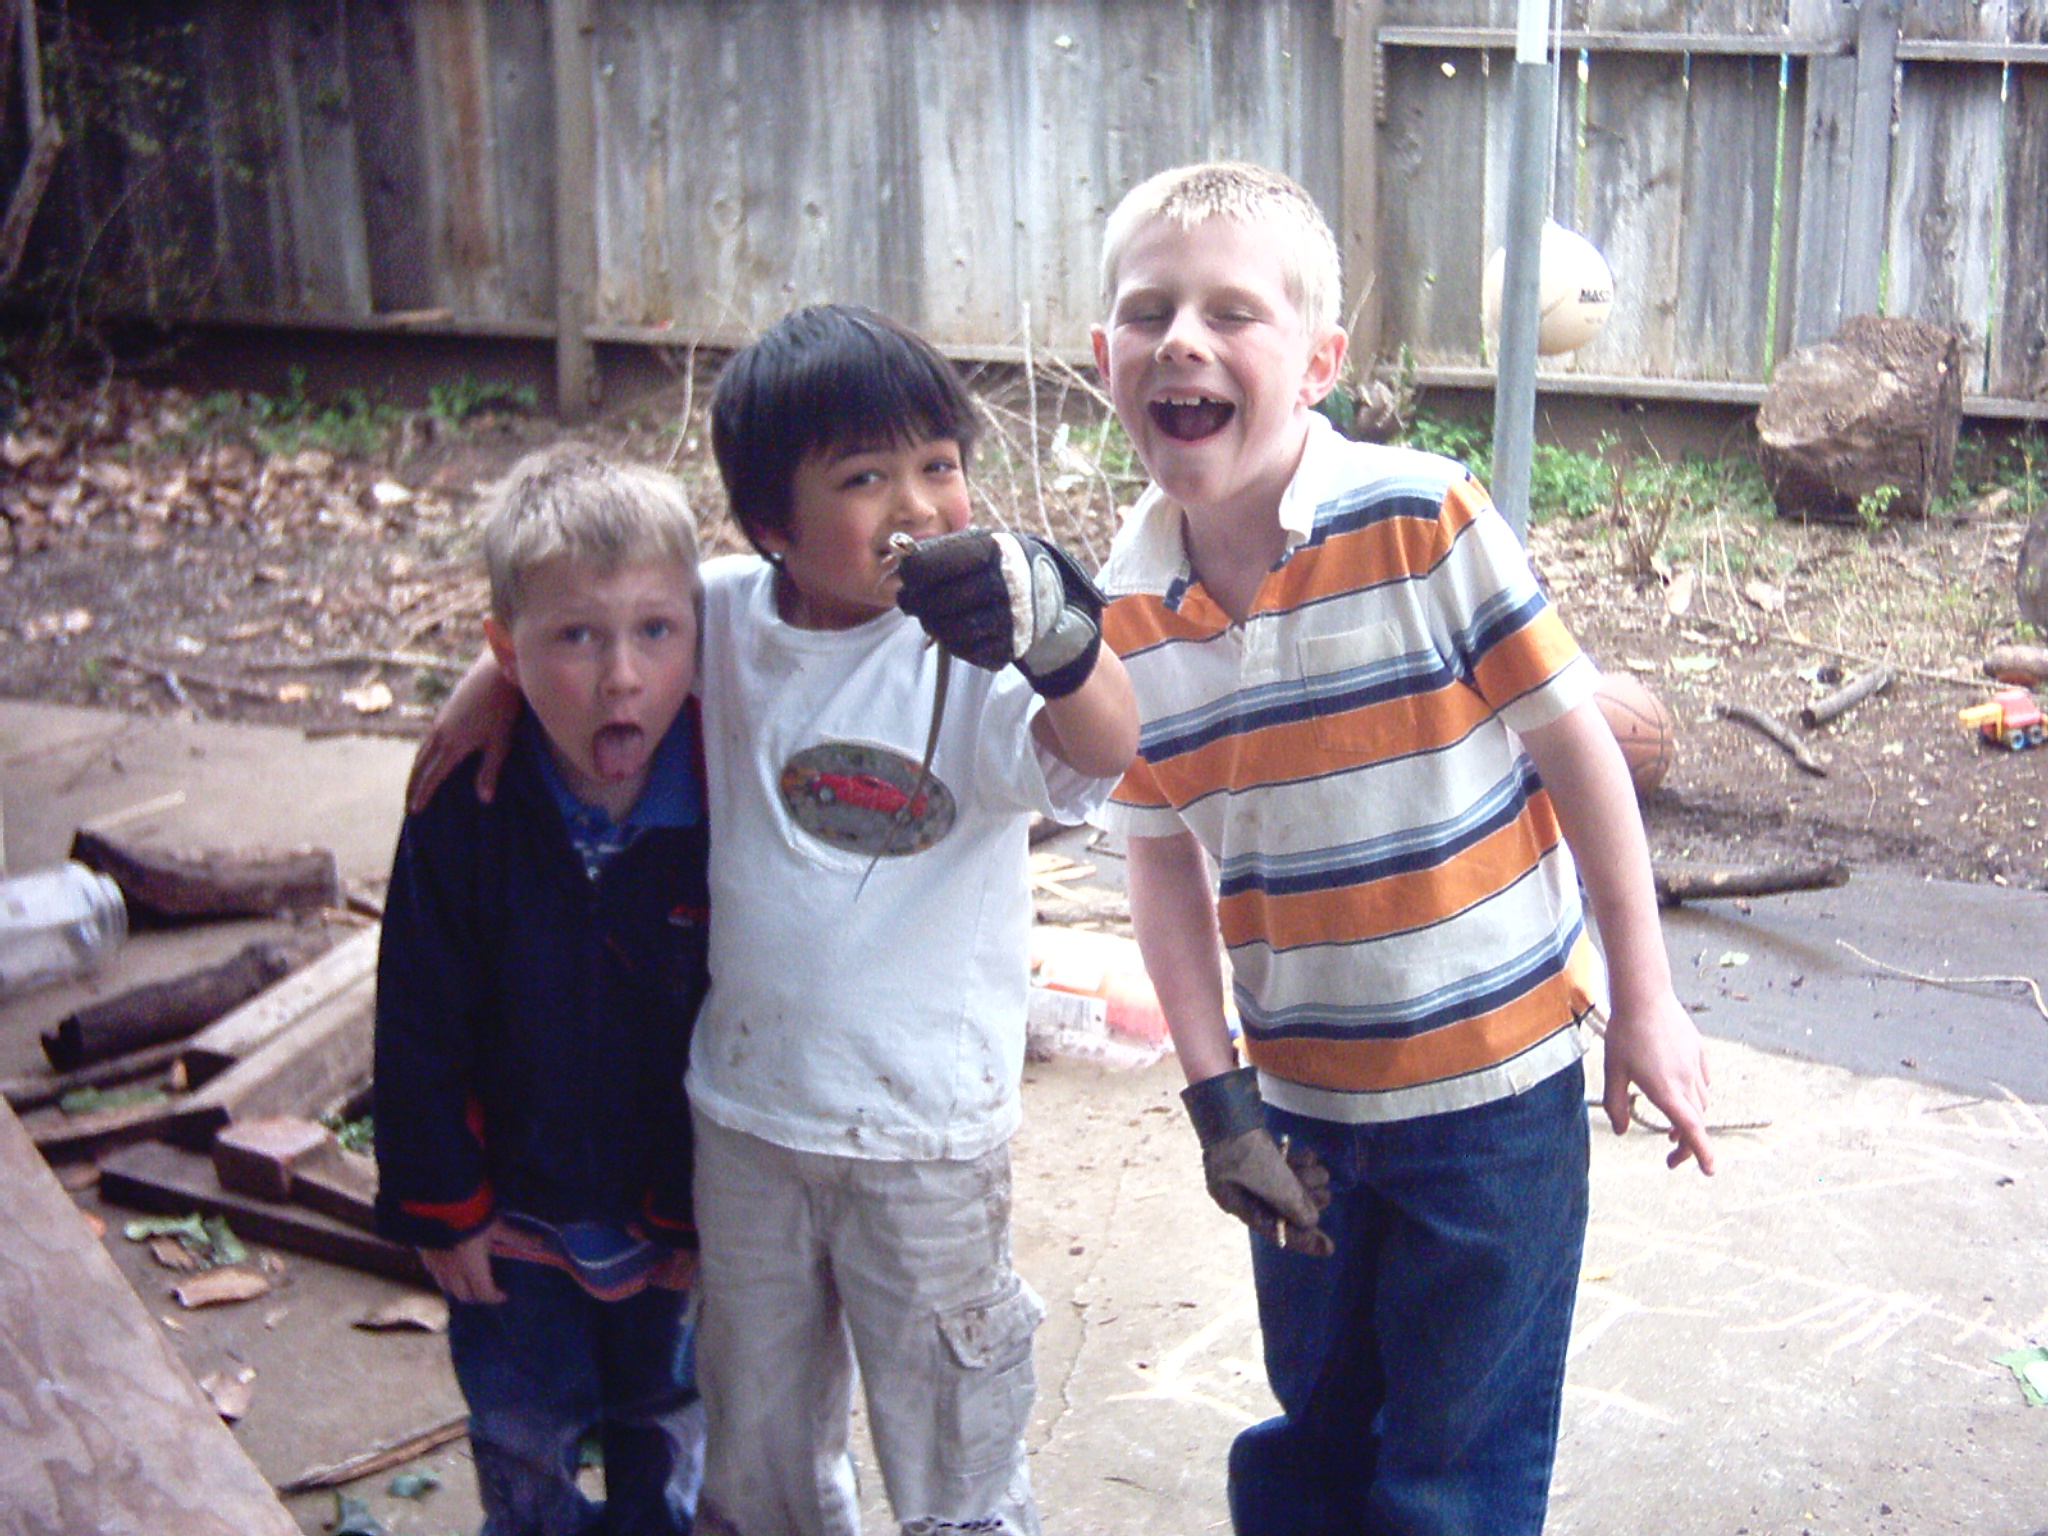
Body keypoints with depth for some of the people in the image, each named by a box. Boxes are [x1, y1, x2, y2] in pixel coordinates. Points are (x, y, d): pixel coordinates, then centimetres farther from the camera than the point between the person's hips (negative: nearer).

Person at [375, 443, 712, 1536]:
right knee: (521, 1440, 18)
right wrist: (438, 1205, -6)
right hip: (515, 1208, 0)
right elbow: (420, 1027, -11)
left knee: (665, 1425, 23)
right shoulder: (466, 810, -21)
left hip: (676, 1216, 1)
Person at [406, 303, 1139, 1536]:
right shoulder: (726, 612, -6)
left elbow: (1108, 746, -38)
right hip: (745, 1111, 4)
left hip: (927, 1132, -4)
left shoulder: (975, 648, -19)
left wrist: (1052, 629, -58)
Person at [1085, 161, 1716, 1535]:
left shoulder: (1425, 520, -18)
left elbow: (1576, 741, -10)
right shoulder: (1122, 613, -6)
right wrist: (1216, 1094, -2)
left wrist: (1645, 1001, -6)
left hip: (1497, 1075, -3)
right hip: (1302, 1093, 4)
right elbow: (1166, 860, 2)